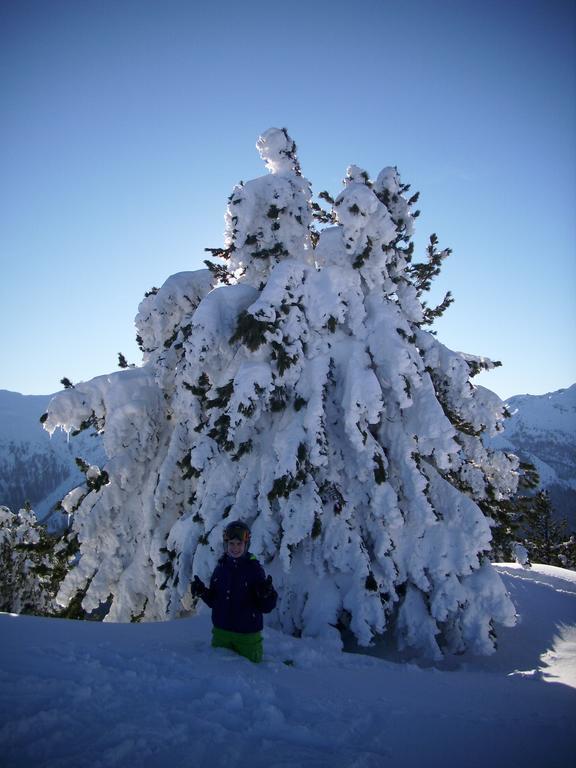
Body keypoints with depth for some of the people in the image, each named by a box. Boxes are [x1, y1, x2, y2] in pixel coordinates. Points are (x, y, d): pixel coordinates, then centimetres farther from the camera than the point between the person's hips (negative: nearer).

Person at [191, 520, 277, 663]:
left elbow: (266, 607, -12)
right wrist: (202, 592, -11)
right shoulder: (220, 568, 0)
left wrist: (268, 594, -33)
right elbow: (213, 601, 7)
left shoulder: (254, 569, -12)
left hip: (247, 635, -3)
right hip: (221, 633, 3)